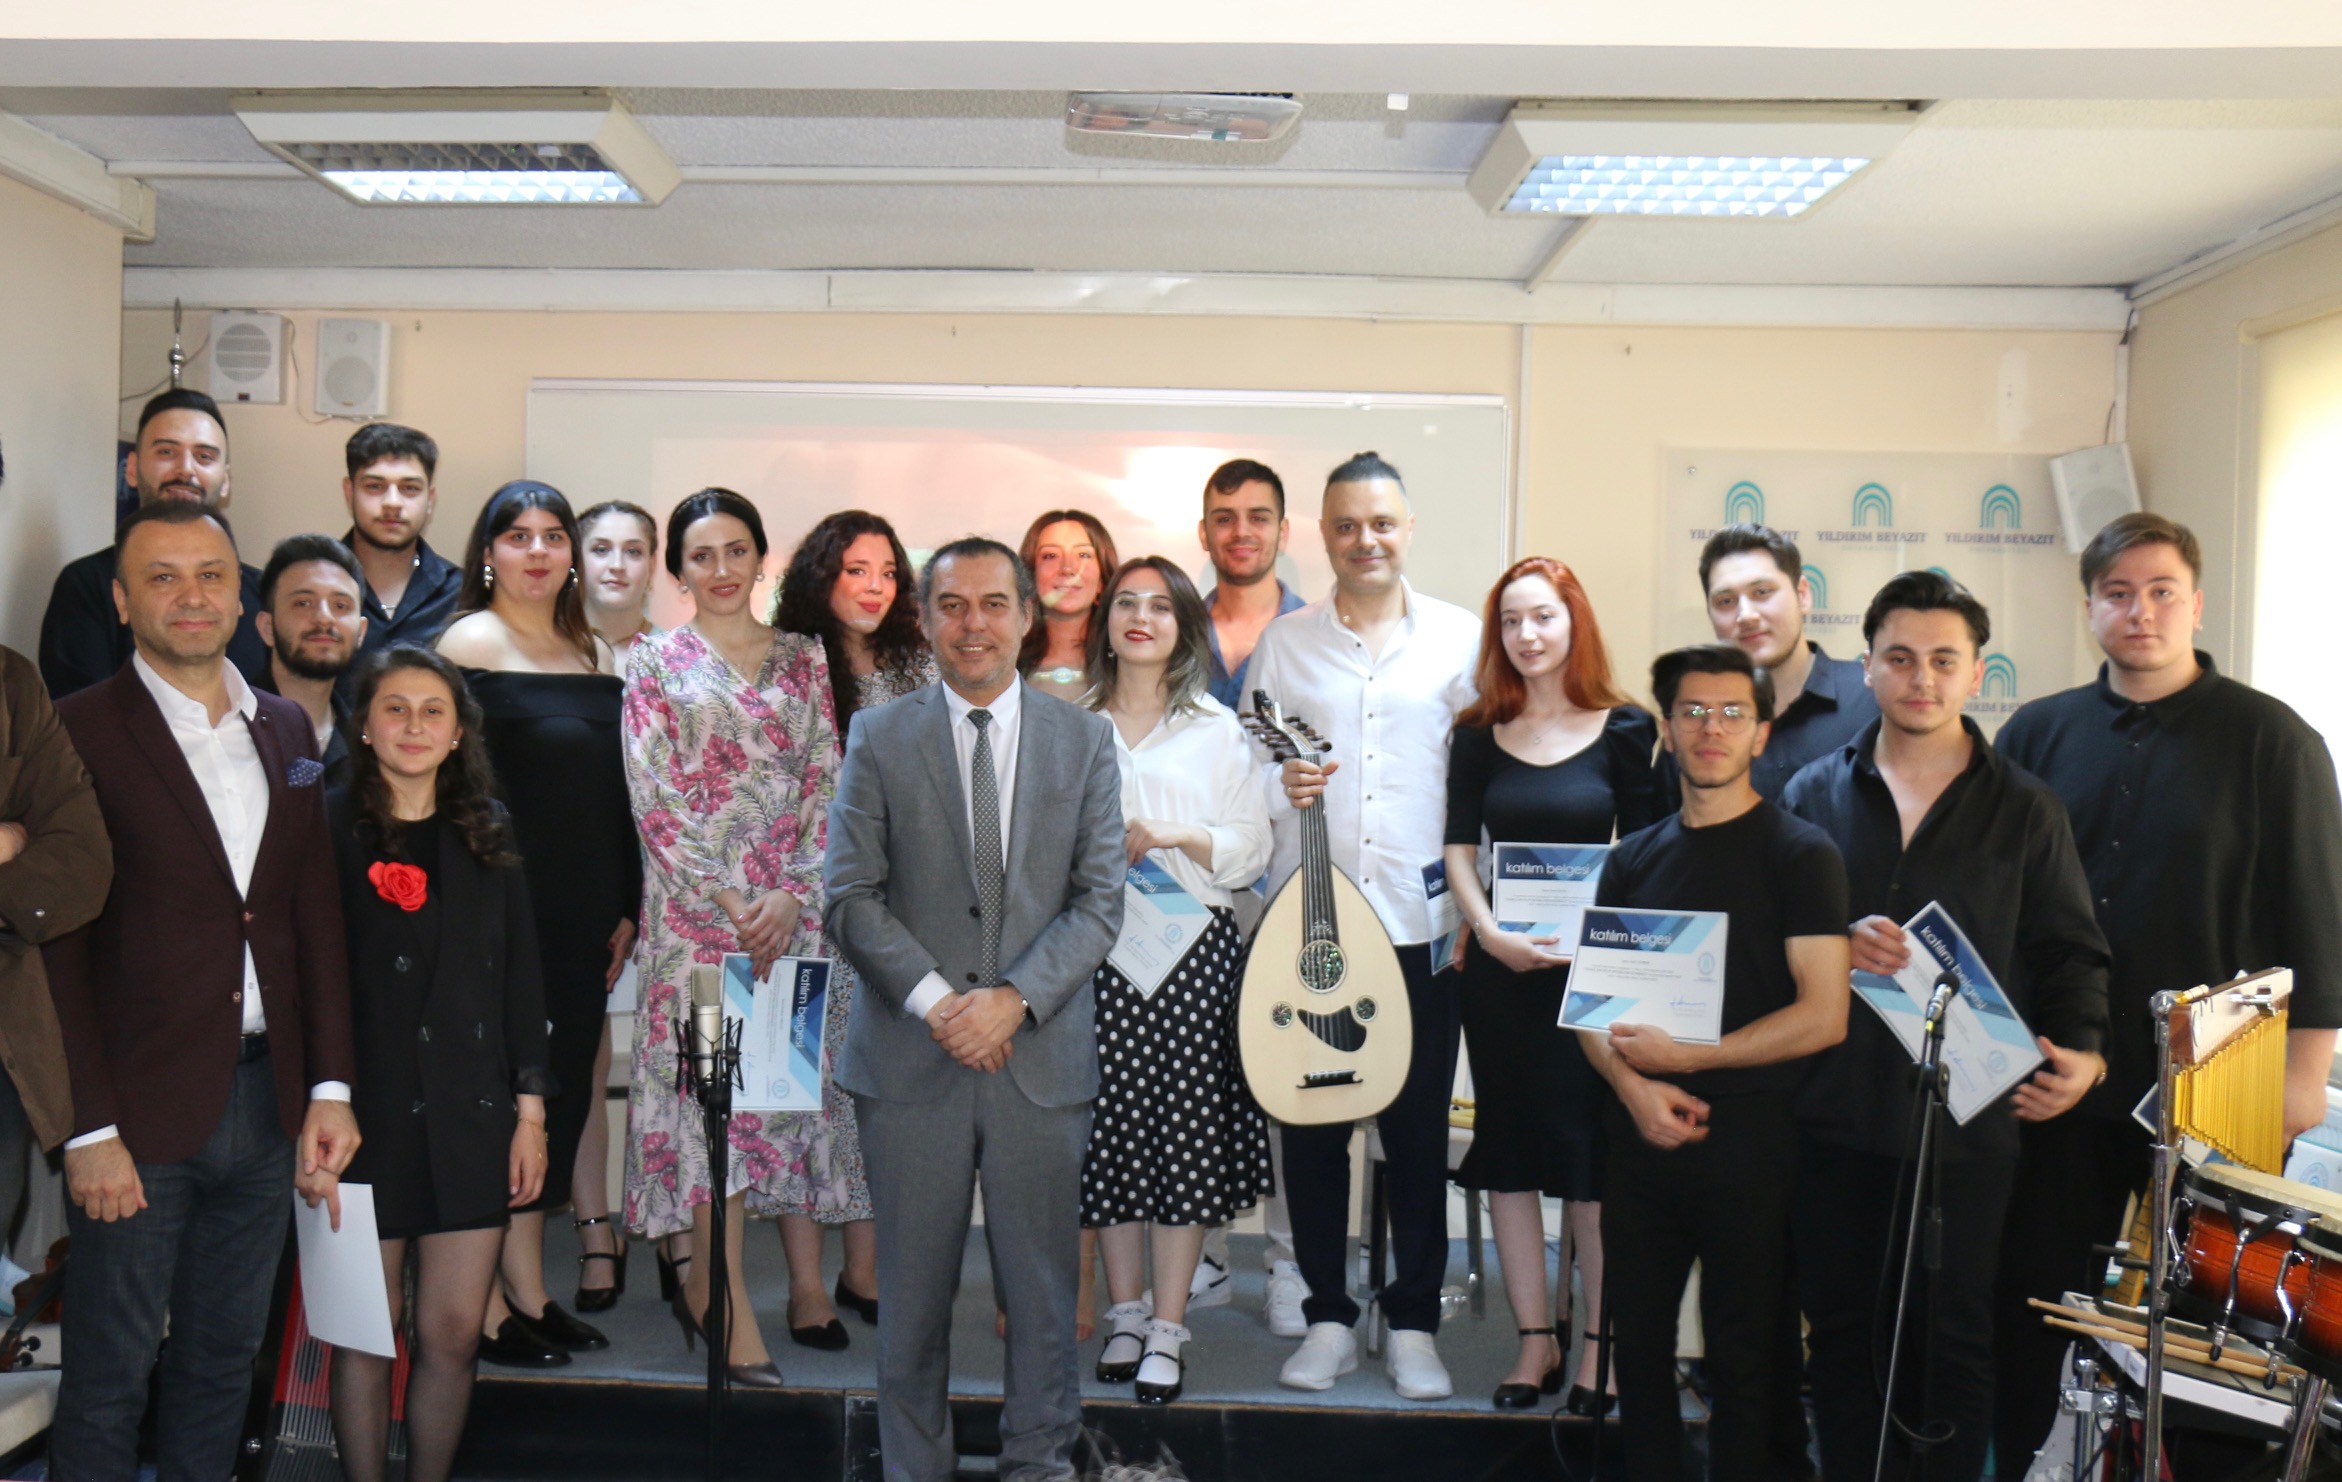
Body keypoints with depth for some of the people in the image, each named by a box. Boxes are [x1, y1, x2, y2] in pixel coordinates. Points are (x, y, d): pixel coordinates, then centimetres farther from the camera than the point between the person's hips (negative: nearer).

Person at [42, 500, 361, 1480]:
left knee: (224, 1361, 16)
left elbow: (317, 915, 9)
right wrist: (90, 1130, -13)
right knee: (110, 1379, 7)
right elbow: (54, 946, -9)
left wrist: (329, 1086, 3)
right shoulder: (76, 732, -7)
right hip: (141, 1110, -5)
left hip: (268, 1101, 5)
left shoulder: (287, 729, 10)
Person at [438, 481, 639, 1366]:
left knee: (563, 1088, 11)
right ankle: (485, 1304, 13)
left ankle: (529, 1292, 23)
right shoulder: (471, 642, -5)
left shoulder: (594, 655, 13)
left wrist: (626, 908, 12)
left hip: (584, 915, 7)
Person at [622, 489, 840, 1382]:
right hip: (696, 904, -3)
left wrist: (793, 894, -7)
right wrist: (728, 902, -10)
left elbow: (826, 781, 6)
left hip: (796, 904, 3)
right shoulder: (657, 662, 4)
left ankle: (808, 1281, 13)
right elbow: (653, 798, -3)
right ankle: (727, 1301, 0)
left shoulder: (802, 659, 11)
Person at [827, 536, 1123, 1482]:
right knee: (914, 1289, 8)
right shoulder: (878, 739, 3)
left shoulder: (1083, 740, 5)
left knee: (1042, 1283, 9)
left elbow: (1099, 899, 1)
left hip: (1042, 1052, 1)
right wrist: (936, 1002, -13)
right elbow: (853, 897, -1)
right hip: (910, 1057, 0)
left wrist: (1015, 999, -12)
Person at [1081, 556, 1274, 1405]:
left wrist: (1174, 838, -12)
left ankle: (1168, 1328, 10)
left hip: (1195, 945, -1)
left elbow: (1254, 849, 3)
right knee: (1108, 1128, 4)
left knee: (1187, 1129, -2)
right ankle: (1125, 1312, 21)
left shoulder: (1217, 730, 7)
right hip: (1097, 948, 1)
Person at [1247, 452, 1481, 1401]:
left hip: (1422, 922, -1)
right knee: (1310, 1125, 6)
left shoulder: (1460, 638, 6)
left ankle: (1413, 1324, 21)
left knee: (1418, 1128, 6)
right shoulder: (1284, 643, 9)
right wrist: (1280, 789, -12)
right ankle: (1328, 1317, 21)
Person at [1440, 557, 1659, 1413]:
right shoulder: (1479, 734, 7)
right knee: (1508, 1152, 7)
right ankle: (1536, 1339, 18)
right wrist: (1490, 933, -10)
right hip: (1498, 966, 3)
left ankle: (1598, 1345, 14)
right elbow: (1459, 849, 5)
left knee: (1591, 1156, 1)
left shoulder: (1623, 730, 1)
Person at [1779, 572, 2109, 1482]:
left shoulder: (2026, 810, 4)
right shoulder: (1816, 792, 7)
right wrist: (1836, 945, -14)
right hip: (1836, 1110, 2)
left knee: (1954, 1336, 6)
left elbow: (2070, 951, 5)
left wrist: (2082, 1050, -12)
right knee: (1842, 1327, 11)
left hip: (1967, 1120, -1)